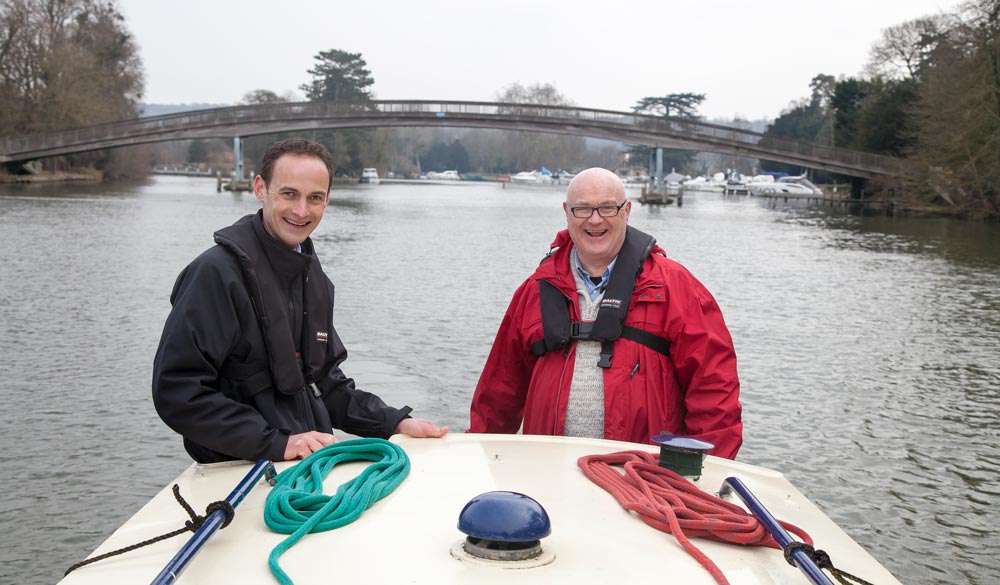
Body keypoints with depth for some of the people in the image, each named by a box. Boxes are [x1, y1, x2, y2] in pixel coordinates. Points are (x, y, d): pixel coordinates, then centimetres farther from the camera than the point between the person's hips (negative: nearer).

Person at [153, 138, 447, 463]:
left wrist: (396, 422, 11)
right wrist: (277, 444, -21)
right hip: (238, 475, -7)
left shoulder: (312, 276, 14)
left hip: (313, 467, 7)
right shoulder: (216, 272, -13)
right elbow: (176, 390, -19)